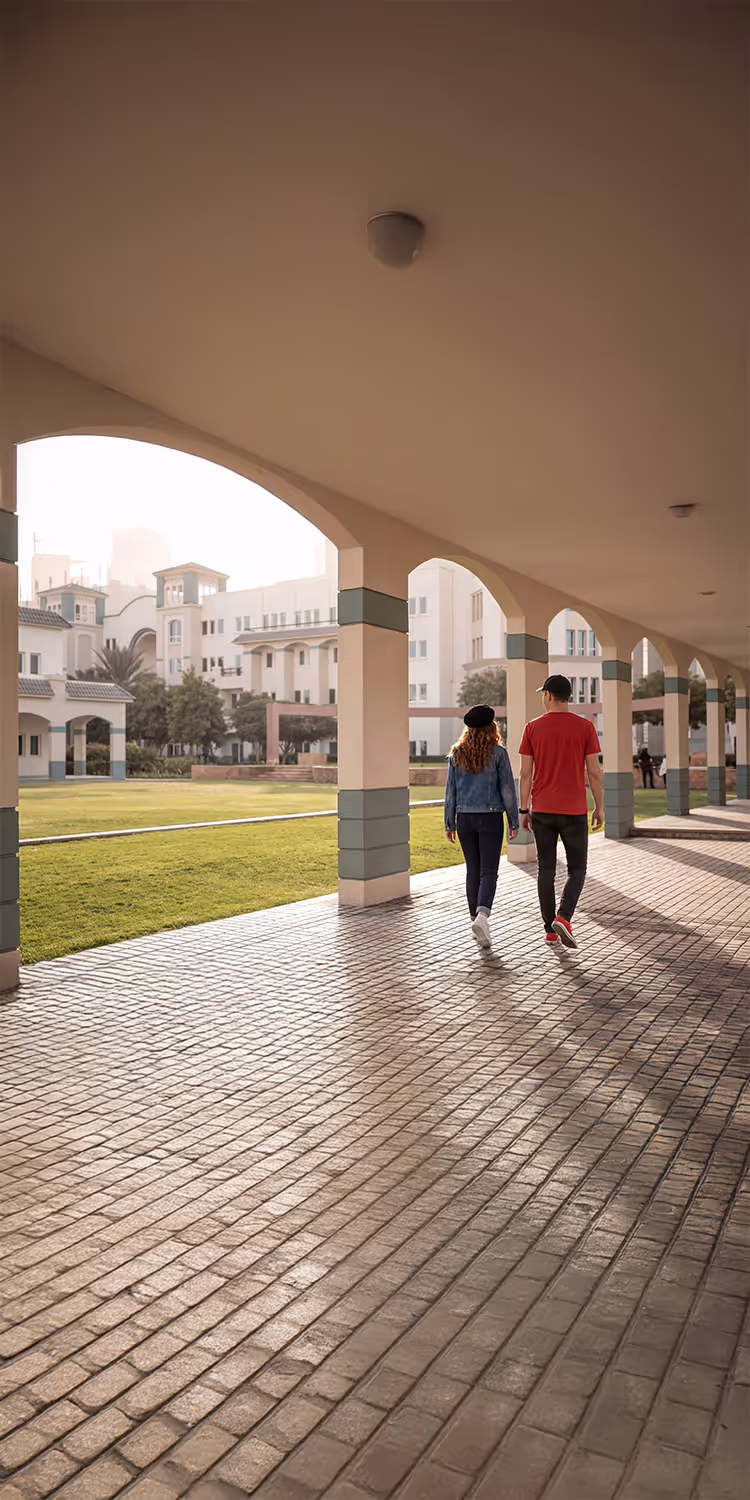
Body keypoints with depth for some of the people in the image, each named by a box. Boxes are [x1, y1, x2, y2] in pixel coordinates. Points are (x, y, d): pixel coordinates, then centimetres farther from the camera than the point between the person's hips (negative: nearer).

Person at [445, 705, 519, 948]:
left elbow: (451, 790, 5)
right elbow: (507, 788, -6)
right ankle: (482, 916, -22)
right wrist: (514, 821, 1)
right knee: (488, 872, -2)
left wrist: (449, 823, 11)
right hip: (490, 818, -3)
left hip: (465, 818, 3)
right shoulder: (498, 753, -6)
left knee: (473, 871, 13)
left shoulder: (457, 754, 4)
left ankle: (476, 918, 18)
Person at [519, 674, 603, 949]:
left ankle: (550, 931, 12)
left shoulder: (532, 728, -1)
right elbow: (594, 772, -4)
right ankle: (563, 917, -12)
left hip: (542, 811, 1)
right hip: (574, 812, -1)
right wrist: (599, 807, 7)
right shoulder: (585, 727, -3)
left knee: (545, 869, 10)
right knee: (577, 869, 10)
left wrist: (524, 810, 5)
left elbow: (525, 773, -2)